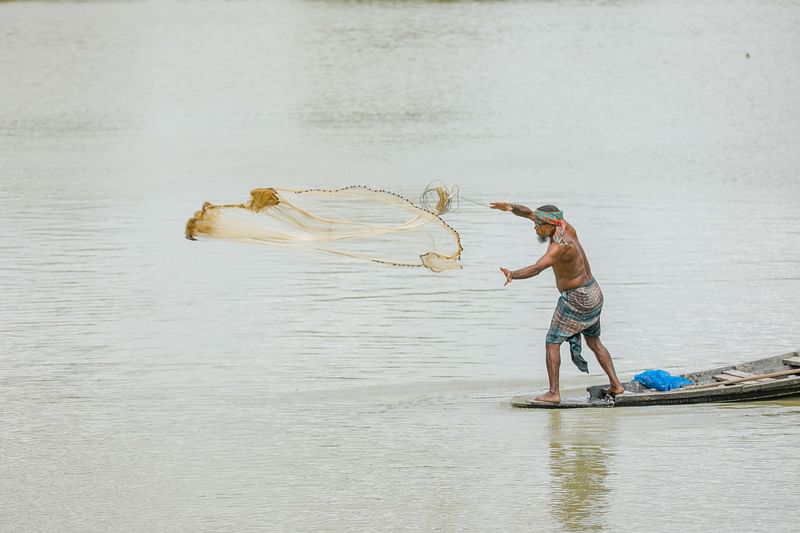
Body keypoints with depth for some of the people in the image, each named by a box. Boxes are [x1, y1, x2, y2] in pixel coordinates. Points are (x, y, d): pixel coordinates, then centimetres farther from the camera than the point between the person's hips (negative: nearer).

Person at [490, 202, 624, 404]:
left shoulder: (561, 245, -27)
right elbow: (529, 213, 2)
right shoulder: (564, 227, -1)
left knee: (552, 343, -1)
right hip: (593, 294, 9)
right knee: (594, 342, 21)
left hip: (576, 299, -9)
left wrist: (513, 274, -55)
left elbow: (537, 268, -41)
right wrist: (511, 208, -16)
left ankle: (553, 393, -4)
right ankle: (616, 385, 18)